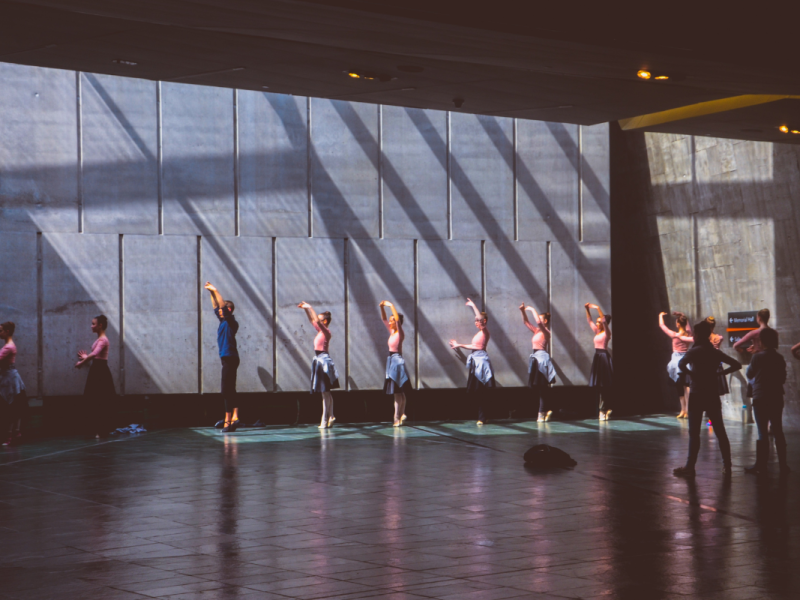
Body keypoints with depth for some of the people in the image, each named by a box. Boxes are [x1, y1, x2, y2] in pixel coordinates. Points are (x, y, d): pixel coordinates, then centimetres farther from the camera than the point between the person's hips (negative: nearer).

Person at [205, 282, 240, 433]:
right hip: (227, 358, 10)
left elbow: (223, 305, -20)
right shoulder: (224, 322, 15)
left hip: (230, 358, -10)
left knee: (227, 390, -10)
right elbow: (216, 307, 27)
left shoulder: (231, 321, -9)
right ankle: (234, 417, 12)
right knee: (229, 390, 10)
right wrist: (211, 293, 21)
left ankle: (228, 420, -11)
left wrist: (215, 290, -13)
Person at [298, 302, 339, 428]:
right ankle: (330, 417, 15)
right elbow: (312, 320, 23)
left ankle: (325, 420, -6)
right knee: (326, 392, 11)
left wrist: (310, 308, -19)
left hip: (324, 361, -10)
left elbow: (316, 320, -25)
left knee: (325, 392, -7)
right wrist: (306, 309, 14)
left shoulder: (326, 331, -11)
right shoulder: (320, 331, 13)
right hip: (319, 360, 10)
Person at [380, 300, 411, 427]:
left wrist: (391, 306, -21)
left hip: (397, 360, -9)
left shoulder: (400, 333, -10)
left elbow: (398, 320, -25)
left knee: (397, 391, -9)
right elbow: (383, 319, 16)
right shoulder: (391, 332, 12)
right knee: (399, 392, 11)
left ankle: (397, 418, -9)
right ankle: (402, 415, 14)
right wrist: (382, 307, 3)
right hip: (391, 360, 9)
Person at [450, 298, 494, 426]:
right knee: (478, 393, 7)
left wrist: (473, 305, -13)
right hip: (476, 360, 9)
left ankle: (482, 418, -6)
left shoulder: (485, 331, -7)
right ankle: (482, 417, 11)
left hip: (481, 359, -9)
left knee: (481, 392, -8)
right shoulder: (479, 333, 18)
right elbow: (472, 346, 22)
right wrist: (459, 345, 25)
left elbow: (481, 317, -21)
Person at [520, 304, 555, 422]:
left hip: (542, 358, -9)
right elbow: (526, 322, 20)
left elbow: (538, 321, -25)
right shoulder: (537, 331, 15)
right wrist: (523, 311, 6)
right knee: (536, 387, 9)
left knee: (542, 387, -5)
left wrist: (532, 310, -15)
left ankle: (542, 413, -1)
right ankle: (546, 410, 17)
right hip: (535, 358, 9)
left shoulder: (545, 331, -8)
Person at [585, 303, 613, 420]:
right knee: (599, 385, 6)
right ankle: (604, 409, 10)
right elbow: (589, 320, 18)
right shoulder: (597, 332, 13)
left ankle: (605, 410, -4)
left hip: (604, 357, -8)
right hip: (597, 357, 8)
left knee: (605, 385, -6)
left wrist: (598, 309, -24)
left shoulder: (606, 332, -6)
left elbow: (604, 320, -22)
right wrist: (587, 309, 7)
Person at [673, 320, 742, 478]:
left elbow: (681, 364, -26)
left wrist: (689, 373, -9)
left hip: (697, 396, -5)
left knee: (694, 433, -2)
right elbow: (737, 364, 11)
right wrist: (721, 372, 10)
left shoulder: (695, 351, -8)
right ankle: (727, 466, 10)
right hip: (713, 396, 5)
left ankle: (690, 467, -2)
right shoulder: (716, 352, 8)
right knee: (720, 432, 9)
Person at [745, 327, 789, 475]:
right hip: (777, 398, 4)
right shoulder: (780, 358, 2)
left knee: (762, 432, -2)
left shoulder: (758, 357, -12)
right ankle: (783, 465, 12)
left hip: (761, 399, -4)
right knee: (778, 431, 10)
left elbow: (749, 375, 1)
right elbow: (783, 378, 10)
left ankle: (761, 465, 0)